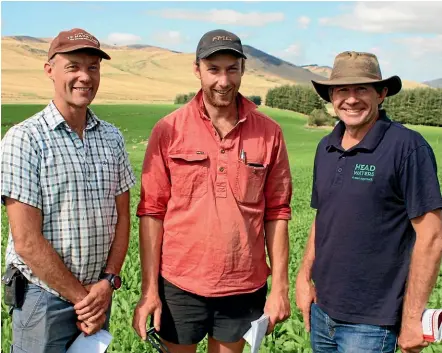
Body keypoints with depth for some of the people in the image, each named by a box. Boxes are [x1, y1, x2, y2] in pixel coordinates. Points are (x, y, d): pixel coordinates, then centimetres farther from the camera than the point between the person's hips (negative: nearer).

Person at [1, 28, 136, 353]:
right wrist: (80, 296, -11)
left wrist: (108, 282, -6)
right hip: (45, 298, -4)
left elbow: (122, 217, 7)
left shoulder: (112, 138, 3)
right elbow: (27, 241, -16)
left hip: (98, 293, 5)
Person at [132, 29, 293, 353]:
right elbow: (152, 211, -4)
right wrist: (149, 289, -6)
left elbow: (277, 213, 1)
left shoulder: (269, 133, -3)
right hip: (180, 284, -1)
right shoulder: (168, 130, -6)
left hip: (245, 286, 1)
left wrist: (280, 286, -1)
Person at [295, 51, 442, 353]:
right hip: (322, 310, 6)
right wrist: (304, 278, 8)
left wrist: (412, 317, -14)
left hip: (371, 322, -6)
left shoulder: (407, 147, -15)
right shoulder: (326, 147, 4)